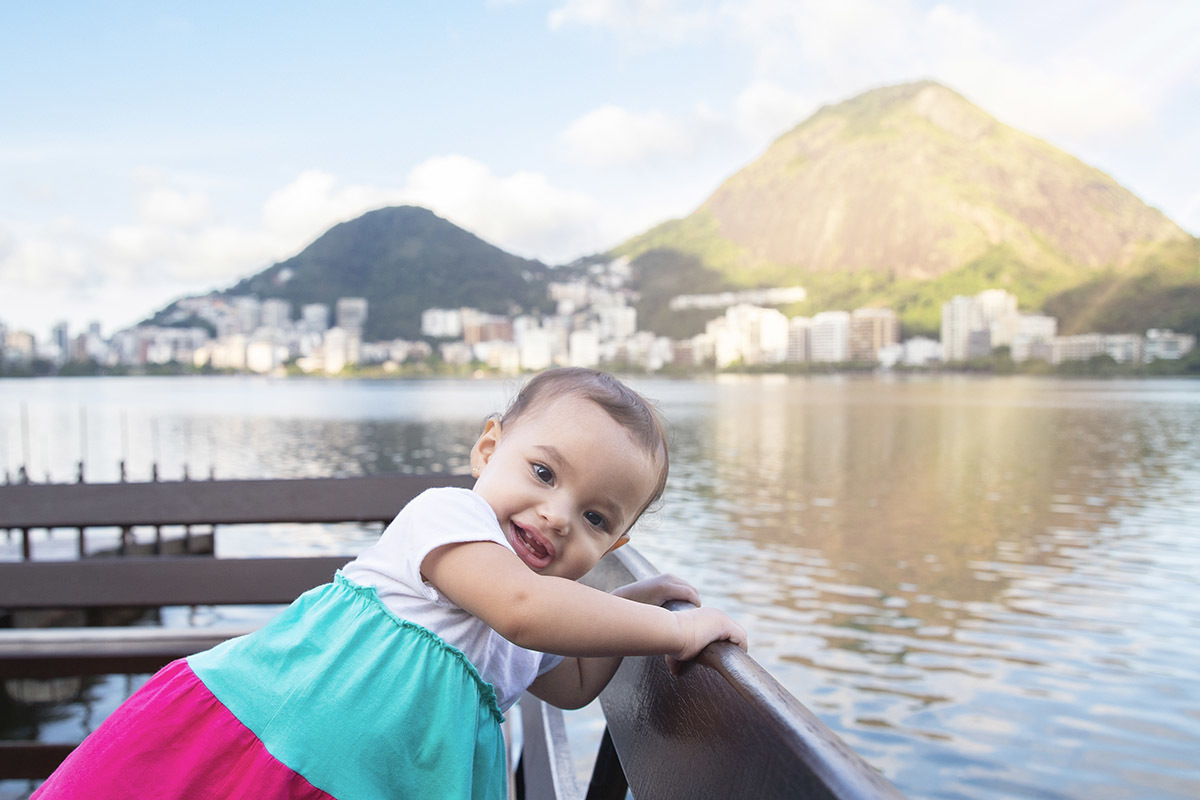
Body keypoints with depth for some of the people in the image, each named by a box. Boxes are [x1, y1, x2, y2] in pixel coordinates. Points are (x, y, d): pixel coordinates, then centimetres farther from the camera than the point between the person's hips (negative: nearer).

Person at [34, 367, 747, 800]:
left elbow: (571, 685, 31)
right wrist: (671, 627, -19)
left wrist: (629, 607, 16)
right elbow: (523, 608, -30)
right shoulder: (448, 513, -14)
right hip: (246, 735, -8)